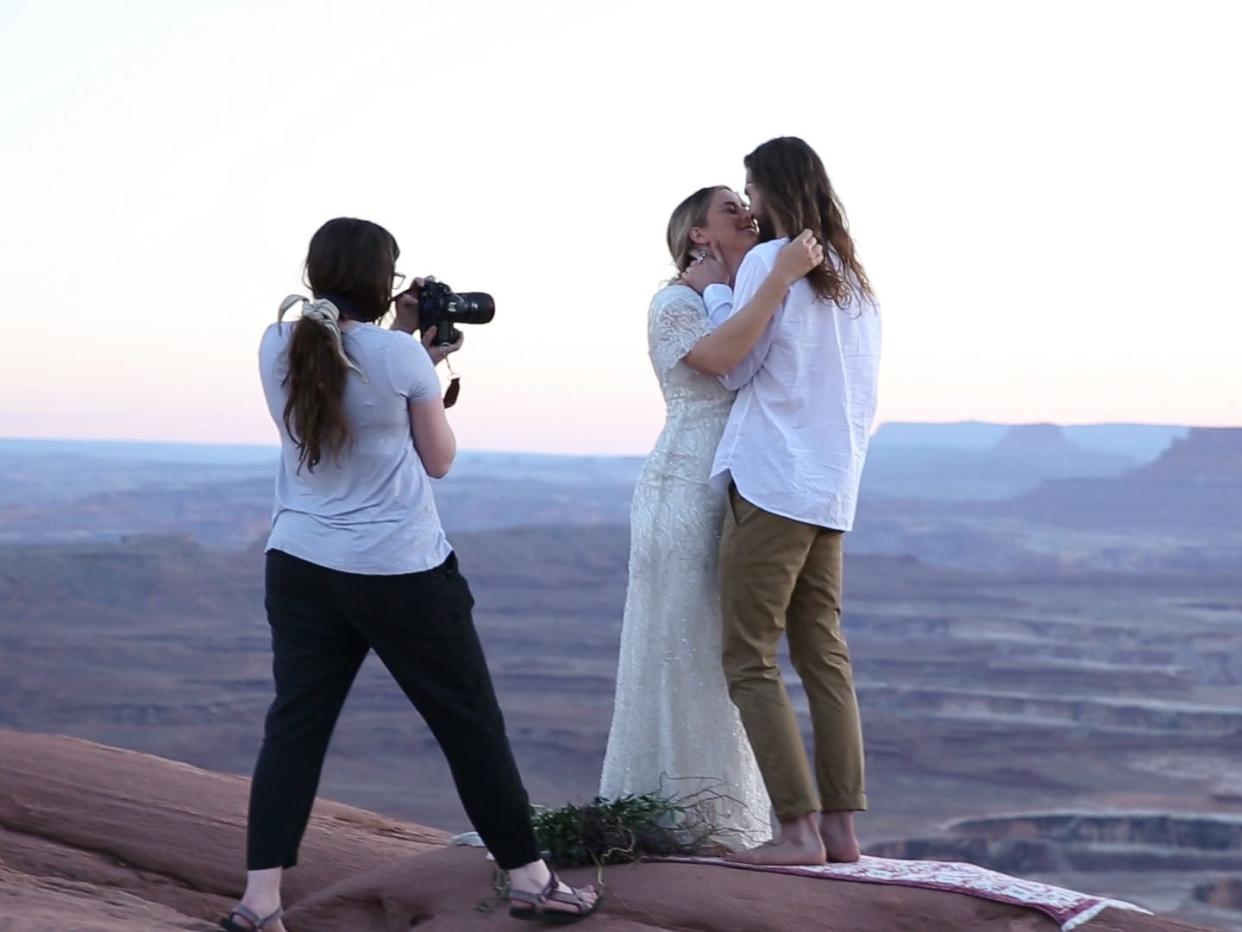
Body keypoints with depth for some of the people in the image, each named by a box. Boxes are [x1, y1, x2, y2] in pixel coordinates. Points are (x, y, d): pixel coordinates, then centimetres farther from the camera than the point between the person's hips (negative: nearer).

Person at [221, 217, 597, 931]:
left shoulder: (278, 348, 2)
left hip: (301, 569, 4)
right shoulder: (401, 355, -11)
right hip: (402, 574, -4)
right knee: (471, 722, 7)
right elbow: (440, 460, 1)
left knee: (295, 725, 5)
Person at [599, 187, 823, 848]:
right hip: (686, 491, -8)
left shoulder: (740, 304, 19)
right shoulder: (673, 304, -7)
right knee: (679, 650, -5)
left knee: (728, 653, 9)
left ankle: (721, 815, 15)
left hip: (737, 496, 8)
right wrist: (780, 278, -30)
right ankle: (663, 812, 1)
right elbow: (718, 356, -27)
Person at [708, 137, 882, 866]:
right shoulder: (854, 280, 16)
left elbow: (732, 367, -1)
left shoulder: (769, 261, -7)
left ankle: (799, 828, -9)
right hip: (833, 491, 8)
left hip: (771, 485, -8)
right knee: (826, 657, 8)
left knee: (751, 662, -4)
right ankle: (840, 826, 5)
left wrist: (713, 290, 10)